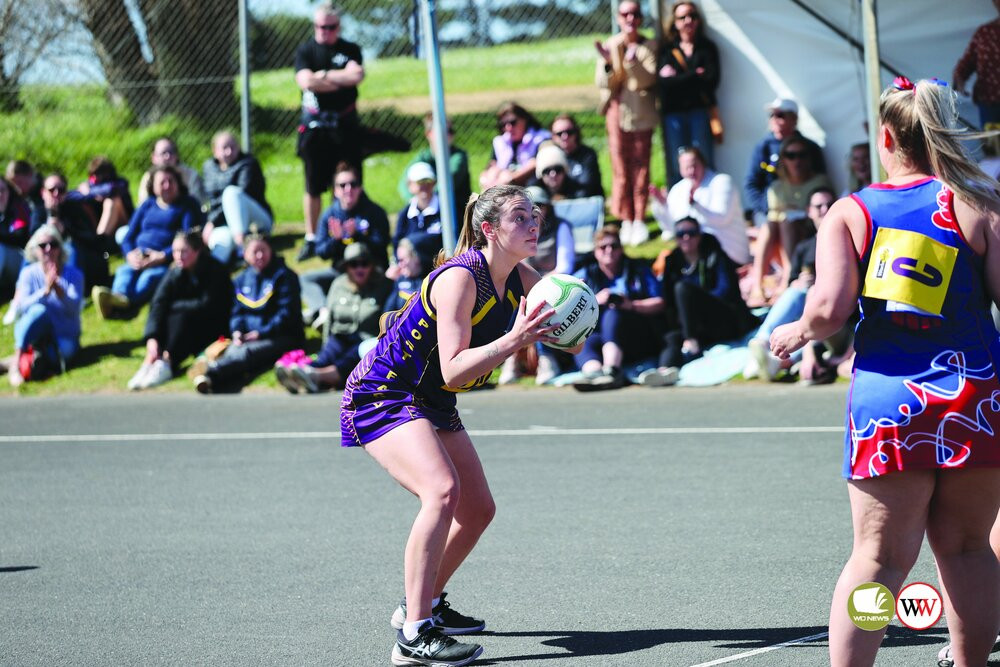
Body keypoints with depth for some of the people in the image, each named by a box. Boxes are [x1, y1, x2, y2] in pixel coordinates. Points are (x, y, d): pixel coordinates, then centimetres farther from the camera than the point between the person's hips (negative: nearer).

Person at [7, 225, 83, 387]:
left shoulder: (74, 275, -4)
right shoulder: (29, 274, -3)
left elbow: (74, 308, -19)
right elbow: (19, 307, -17)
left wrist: (59, 290, -38)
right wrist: (45, 291, -32)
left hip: (65, 336, 0)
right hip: (34, 334, 0)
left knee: (66, 351, -36)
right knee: (40, 310, -34)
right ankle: (15, 364, -38)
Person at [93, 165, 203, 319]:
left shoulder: (188, 205, 14)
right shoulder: (147, 205, 26)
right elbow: (128, 237, 22)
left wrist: (162, 256, -14)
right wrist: (131, 254, -3)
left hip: (169, 260, -4)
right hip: (140, 258, 4)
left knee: (152, 275, -37)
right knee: (124, 271, -31)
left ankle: (126, 303, -68)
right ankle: (119, 297, -66)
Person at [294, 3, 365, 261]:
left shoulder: (350, 50, 6)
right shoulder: (306, 51, 4)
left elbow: (357, 75, -14)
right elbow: (306, 82, -14)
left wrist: (323, 75, -11)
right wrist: (342, 80, -11)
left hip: (345, 124, 0)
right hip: (314, 124, 0)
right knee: (313, 186, 2)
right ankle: (311, 239, 10)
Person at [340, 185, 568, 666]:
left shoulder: (519, 280, -2)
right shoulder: (459, 278, -25)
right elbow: (453, 370, -31)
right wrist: (514, 340, -41)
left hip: (432, 405, 10)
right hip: (382, 396, -10)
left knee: (478, 510, 14)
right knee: (442, 491, -30)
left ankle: (423, 603, 36)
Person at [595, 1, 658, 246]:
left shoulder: (649, 46, 3)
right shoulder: (609, 46, 5)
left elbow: (650, 79, -10)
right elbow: (603, 84, 0)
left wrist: (633, 61, -25)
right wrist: (607, 63, -19)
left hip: (642, 112, -1)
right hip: (618, 109, 1)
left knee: (640, 168, 0)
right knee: (621, 168, 1)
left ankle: (639, 220, 5)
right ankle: (626, 221, 7)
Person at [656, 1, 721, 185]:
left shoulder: (707, 47, 9)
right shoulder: (667, 50, 10)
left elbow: (712, 80, -4)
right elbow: (663, 81, -6)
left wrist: (678, 79, -5)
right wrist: (696, 75, -8)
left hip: (700, 112, -1)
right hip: (674, 113, 1)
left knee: (703, 163, -6)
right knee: (677, 167, -1)